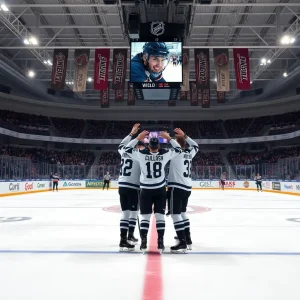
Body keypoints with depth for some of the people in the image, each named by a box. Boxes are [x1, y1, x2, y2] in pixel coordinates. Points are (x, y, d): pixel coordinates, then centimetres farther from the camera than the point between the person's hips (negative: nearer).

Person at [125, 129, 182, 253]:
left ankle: (143, 242, 6)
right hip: (160, 190, 0)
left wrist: (138, 138, 2)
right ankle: (160, 242, 7)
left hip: (146, 190, 0)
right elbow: (178, 149, 6)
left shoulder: (141, 154, -13)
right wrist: (168, 138, 8)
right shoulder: (165, 154, -10)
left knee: (145, 217, 7)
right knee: (160, 216, 6)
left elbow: (127, 148, 1)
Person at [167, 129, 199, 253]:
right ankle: (187, 239, 26)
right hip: (187, 188, 8)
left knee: (175, 214, -5)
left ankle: (182, 243, -7)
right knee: (182, 212, 20)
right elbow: (196, 146, 28)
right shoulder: (189, 153, 9)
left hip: (176, 187, -8)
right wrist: (184, 135, 28)